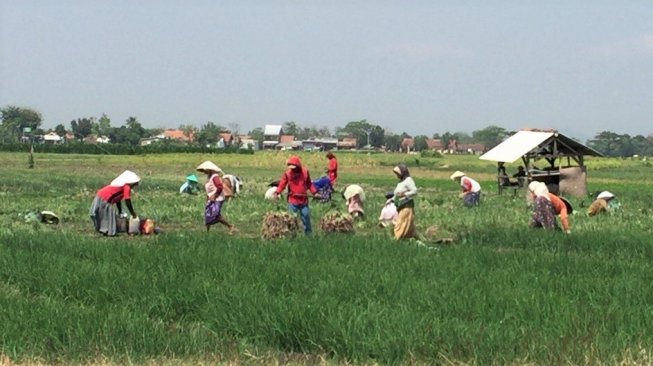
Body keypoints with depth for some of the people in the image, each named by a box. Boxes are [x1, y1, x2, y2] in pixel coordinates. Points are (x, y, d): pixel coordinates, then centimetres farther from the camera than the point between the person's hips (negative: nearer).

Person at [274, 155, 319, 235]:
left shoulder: (305, 171, 0)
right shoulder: (287, 173, -6)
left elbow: (309, 184, 9)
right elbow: (282, 184, -11)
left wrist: (314, 192, 0)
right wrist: (277, 192, -26)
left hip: (303, 200, 2)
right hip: (292, 201, -2)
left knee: (306, 216, 10)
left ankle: (308, 233, 23)